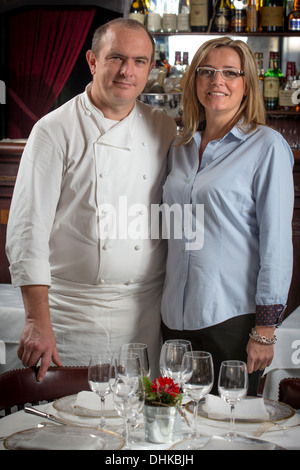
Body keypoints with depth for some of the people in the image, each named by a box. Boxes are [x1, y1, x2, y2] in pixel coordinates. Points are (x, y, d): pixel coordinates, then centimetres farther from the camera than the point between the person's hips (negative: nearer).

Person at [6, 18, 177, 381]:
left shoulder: (164, 130, 6)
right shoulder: (55, 131, -6)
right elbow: (28, 232, -10)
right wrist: (37, 320, -16)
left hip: (147, 311, 3)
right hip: (73, 313, -3)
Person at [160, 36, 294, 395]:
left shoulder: (267, 146, -6)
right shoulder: (181, 148, 11)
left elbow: (277, 242, -9)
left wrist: (265, 329, -12)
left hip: (233, 317, -5)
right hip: (176, 316, 5)